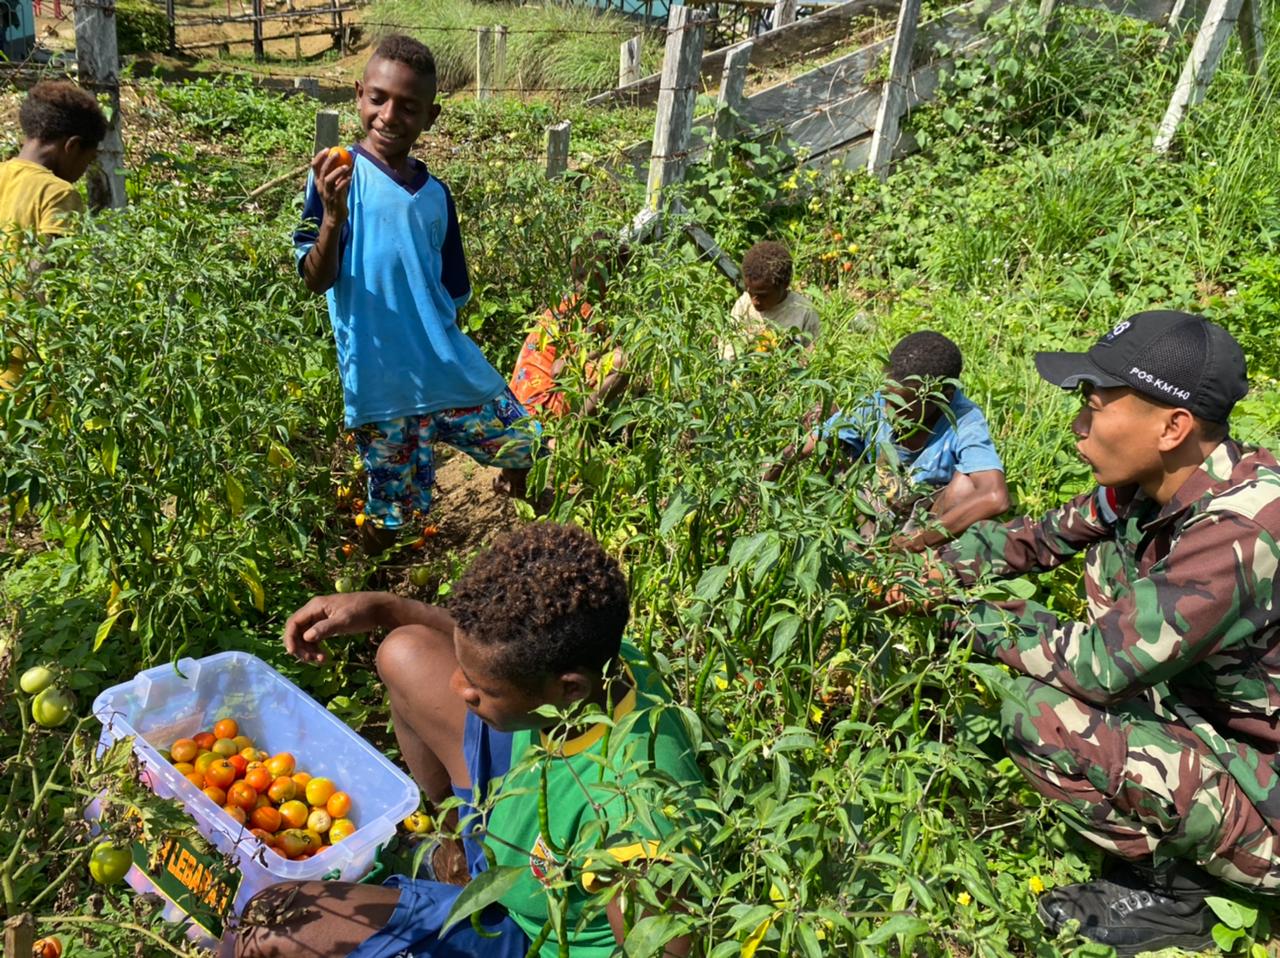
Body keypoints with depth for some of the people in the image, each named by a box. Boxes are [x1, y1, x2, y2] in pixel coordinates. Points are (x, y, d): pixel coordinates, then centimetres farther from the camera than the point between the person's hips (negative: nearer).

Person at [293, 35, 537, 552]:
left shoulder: (436, 195, 8)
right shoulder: (339, 175, -7)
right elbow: (316, 281, -14)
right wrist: (331, 217, -31)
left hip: (452, 372, 5)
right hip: (382, 385, -5)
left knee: (525, 450, 10)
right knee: (390, 518, 2)